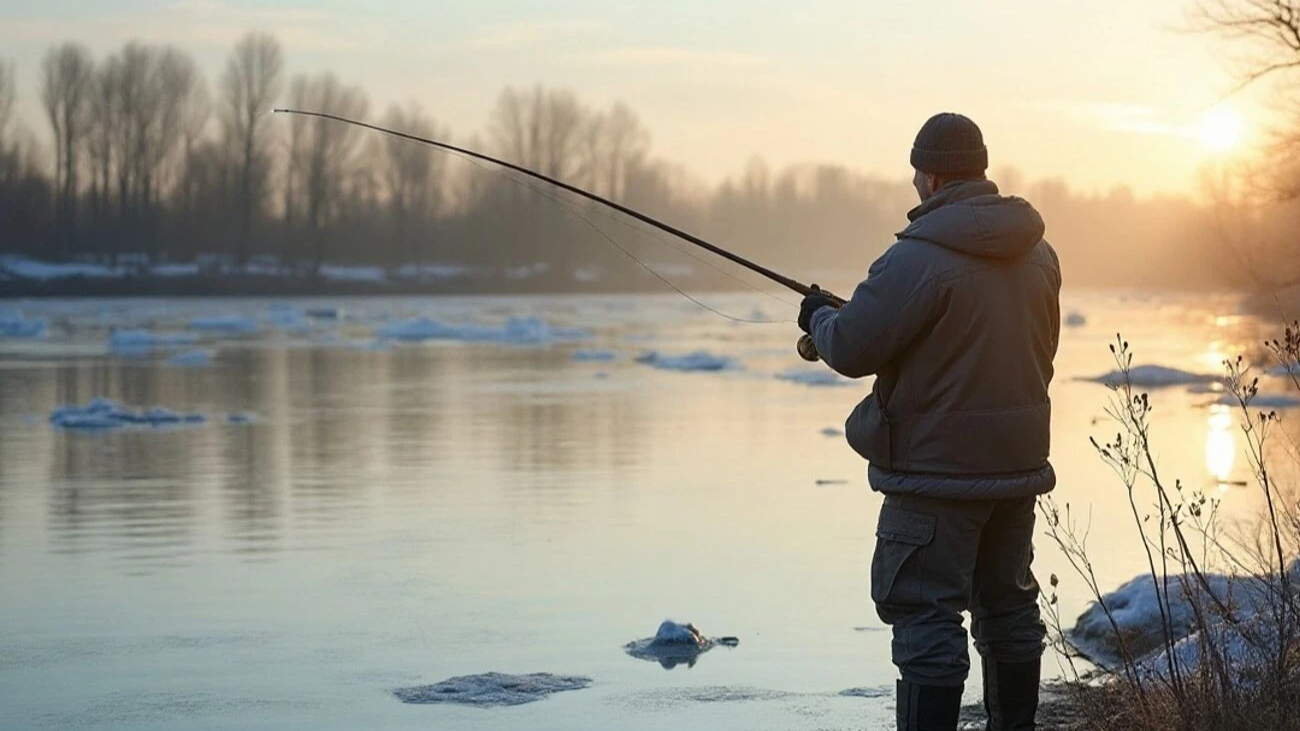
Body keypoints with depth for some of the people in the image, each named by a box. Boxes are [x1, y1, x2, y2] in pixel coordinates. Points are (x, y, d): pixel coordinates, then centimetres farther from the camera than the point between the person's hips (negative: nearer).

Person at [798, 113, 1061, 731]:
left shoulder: (919, 258, -17)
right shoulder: (1037, 254, 7)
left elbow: (851, 349, -16)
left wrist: (819, 316, 5)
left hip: (939, 471, -8)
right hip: (1018, 465, 8)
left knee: (926, 614, -4)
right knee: (1009, 604, 17)